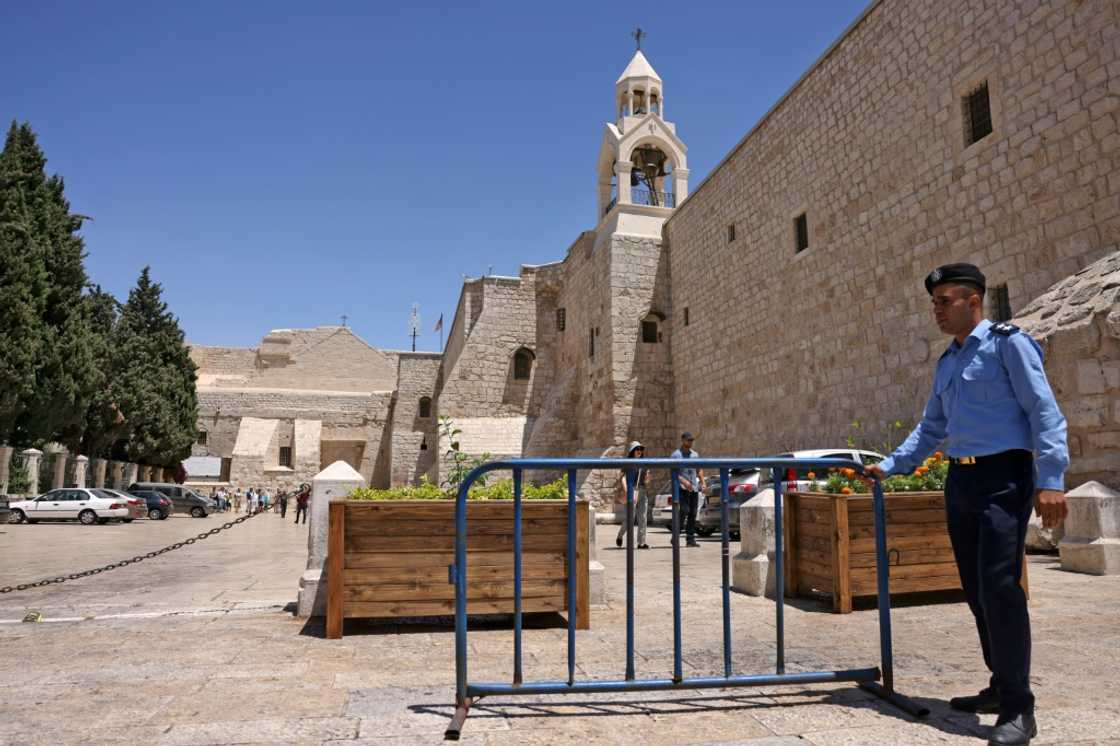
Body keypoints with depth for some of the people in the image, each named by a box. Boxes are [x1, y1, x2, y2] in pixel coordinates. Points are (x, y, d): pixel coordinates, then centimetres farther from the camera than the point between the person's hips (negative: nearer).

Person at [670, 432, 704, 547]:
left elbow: (699, 470, 20)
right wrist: (684, 481, -23)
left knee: (693, 514, 4)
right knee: (684, 511, -15)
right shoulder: (676, 455, -2)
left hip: (694, 489, 6)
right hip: (682, 489, -6)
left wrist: (702, 482, 3)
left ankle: (691, 539, 9)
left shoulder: (695, 454, 17)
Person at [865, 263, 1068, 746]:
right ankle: (1001, 687, 23)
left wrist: (1051, 479, -20)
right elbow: (931, 429, 24)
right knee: (977, 590, 10)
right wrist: (889, 466, 17)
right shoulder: (946, 363, 18)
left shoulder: (1008, 343, -3)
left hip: (1004, 476, -7)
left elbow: (1045, 412, -11)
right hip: (960, 480, 7)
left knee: (999, 585, -13)